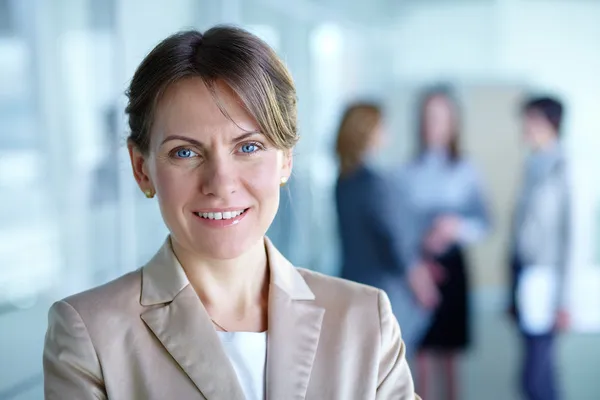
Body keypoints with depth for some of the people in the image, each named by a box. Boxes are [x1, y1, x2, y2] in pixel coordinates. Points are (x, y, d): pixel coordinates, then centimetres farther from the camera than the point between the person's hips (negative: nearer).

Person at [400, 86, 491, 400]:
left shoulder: (465, 171, 0)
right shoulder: (409, 171, -1)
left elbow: (483, 222, 2)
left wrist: (458, 226, -18)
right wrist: (413, 265, -16)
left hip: (451, 264, 1)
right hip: (417, 265, 0)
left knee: (449, 344, 9)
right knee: (423, 344, 4)